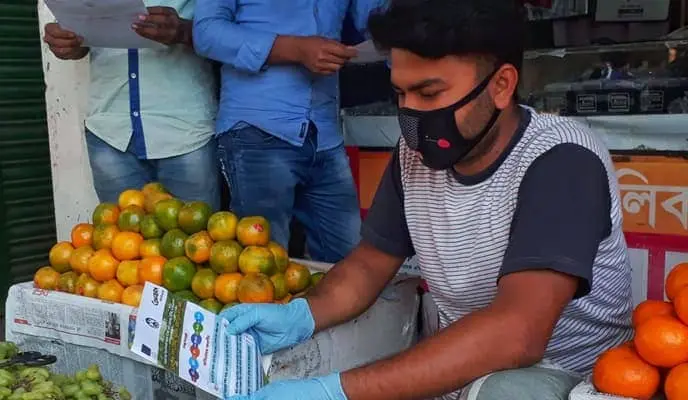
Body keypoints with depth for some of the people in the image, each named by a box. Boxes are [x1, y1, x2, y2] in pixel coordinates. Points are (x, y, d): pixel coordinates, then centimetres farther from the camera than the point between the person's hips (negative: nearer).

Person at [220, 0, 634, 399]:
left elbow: (516, 333, -36)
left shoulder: (562, 161, -25)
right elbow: (372, 261, 6)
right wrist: (300, 316, -16)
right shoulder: (416, 153, -4)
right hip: (453, 362, 5)